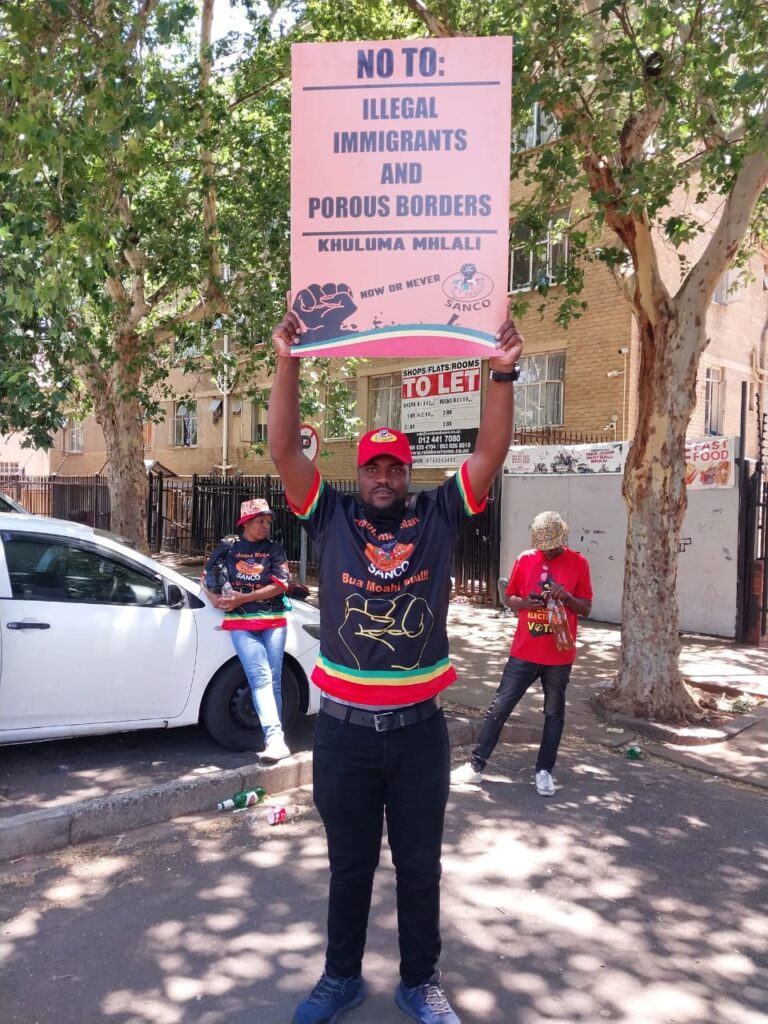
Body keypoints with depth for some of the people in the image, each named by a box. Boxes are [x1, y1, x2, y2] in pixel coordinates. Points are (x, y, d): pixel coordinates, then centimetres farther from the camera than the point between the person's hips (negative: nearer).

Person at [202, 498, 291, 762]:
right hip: (241, 624, -1)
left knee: (274, 681, 1)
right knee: (261, 678, -15)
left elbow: (280, 585, -5)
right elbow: (207, 578, 15)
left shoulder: (274, 549, 7)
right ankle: (275, 738, -22)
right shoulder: (227, 547, 8)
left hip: (273, 621, 1)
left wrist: (242, 598, -11)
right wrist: (215, 598, -6)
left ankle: (273, 738, 9)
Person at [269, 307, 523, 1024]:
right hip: (344, 727, 0)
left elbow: (490, 455, -9)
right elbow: (284, 451, -11)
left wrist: (502, 374, -19)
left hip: (419, 728, 0)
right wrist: (287, 365, -20)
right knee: (349, 866, 19)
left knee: (420, 867, 17)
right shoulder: (330, 519, -1)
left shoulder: (438, 517, 0)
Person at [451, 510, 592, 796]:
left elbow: (586, 609, 1)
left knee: (554, 713, 10)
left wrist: (567, 597, -19)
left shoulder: (578, 563, -3)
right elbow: (509, 598, 9)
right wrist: (523, 602, -14)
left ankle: (544, 771, 24)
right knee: (499, 707, 3)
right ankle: (476, 765, 12)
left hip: (559, 655, -1)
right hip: (524, 652, 1)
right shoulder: (525, 559, 1)